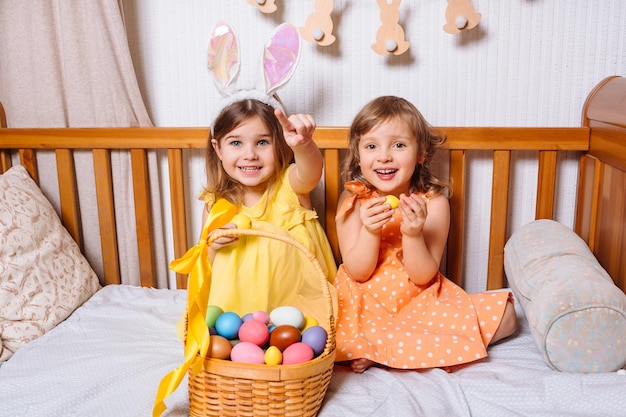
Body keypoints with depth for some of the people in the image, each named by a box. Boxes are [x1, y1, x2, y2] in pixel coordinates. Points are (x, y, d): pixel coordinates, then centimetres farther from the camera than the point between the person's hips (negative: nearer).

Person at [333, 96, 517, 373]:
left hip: (421, 301, 2)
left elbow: (422, 276, -10)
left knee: (503, 315, -11)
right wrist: (369, 232, -27)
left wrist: (412, 234, -28)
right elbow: (357, 272, -9)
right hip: (365, 304, -2)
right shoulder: (352, 200, -7)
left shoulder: (434, 202, -8)